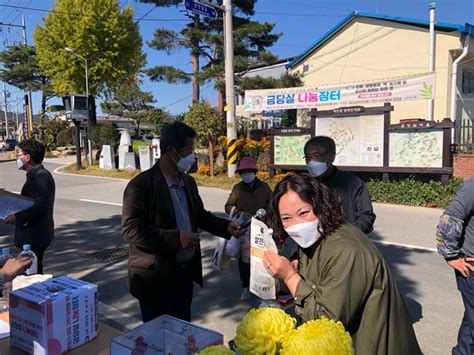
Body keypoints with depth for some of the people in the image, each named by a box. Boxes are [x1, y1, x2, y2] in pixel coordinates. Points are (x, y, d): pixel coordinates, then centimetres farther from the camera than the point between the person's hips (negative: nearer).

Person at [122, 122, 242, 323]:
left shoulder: (189, 182, 7)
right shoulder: (141, 185, -17)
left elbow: (200, 215, 17)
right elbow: (131, 230, -22)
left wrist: (226, 227, 1)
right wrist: (176, 238, -27)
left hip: (186, 272, 7)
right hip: (155, 278, -7)